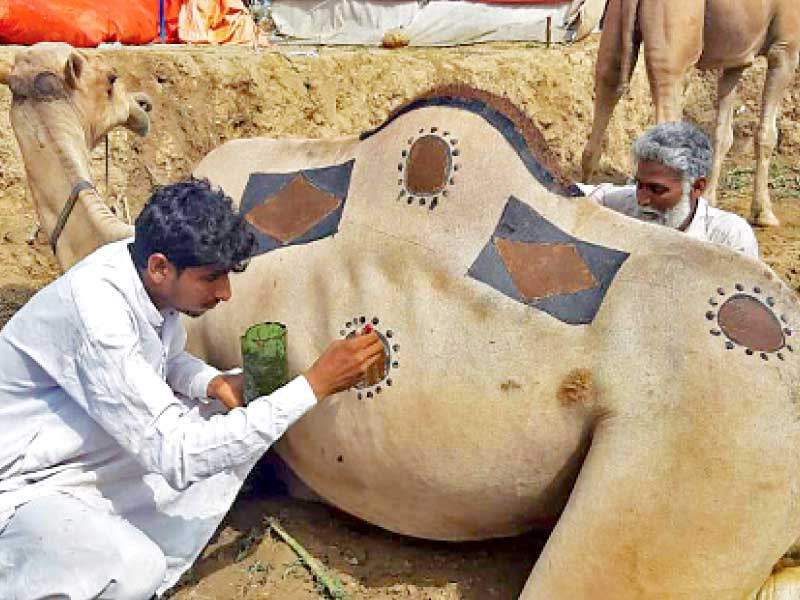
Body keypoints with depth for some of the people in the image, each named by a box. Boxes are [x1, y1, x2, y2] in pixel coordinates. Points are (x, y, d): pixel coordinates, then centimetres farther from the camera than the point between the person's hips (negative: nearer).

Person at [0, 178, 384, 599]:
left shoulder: (152, 280, -9)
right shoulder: (98, 311, -33)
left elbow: (166, 359, 12)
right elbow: (177, 455, -36)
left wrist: (211, 382, -12)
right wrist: (313, 384, -35)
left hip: (98, 461, 8)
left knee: (236, 417, 0)